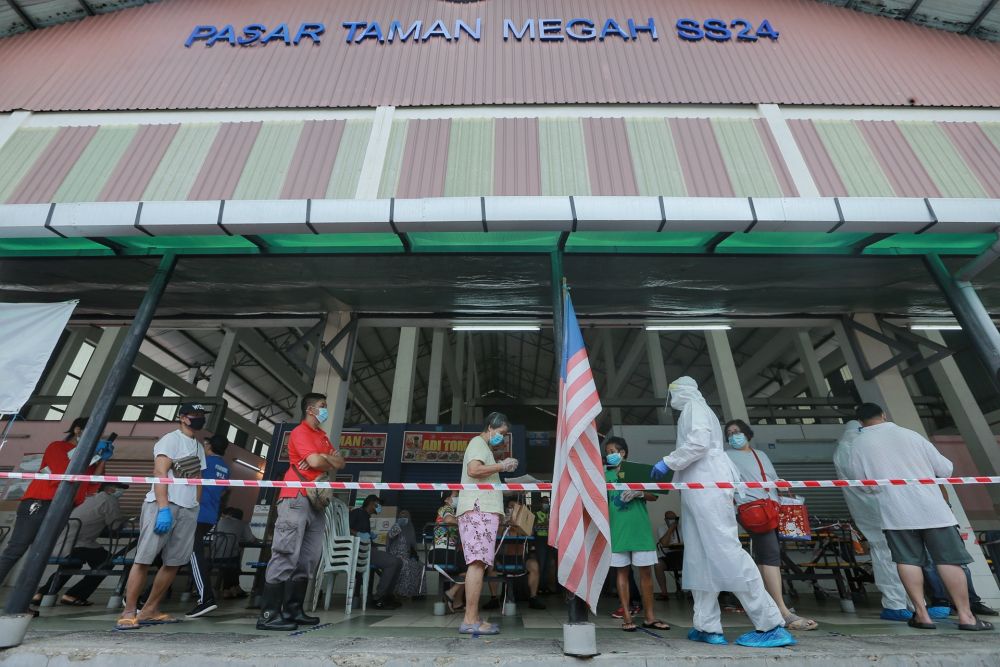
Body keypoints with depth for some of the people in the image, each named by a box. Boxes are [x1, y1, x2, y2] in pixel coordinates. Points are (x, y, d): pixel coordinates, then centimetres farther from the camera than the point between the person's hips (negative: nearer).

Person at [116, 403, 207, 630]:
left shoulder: (199, 447, 19)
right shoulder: (170, 439, -4)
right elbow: (159, 473, -13)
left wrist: (195, 509, 12)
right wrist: (164, 508, -20)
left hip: (188, 510, 7)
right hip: (163, 506, -7)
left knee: (174, 563, 7)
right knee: (144, 559, -5)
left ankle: (149, 611, 17)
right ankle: (128, 612, 6)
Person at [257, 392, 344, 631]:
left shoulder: (322, 436, 21)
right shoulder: (300, 432, -5)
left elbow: (340, 462, 13)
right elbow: (315, 461, -18)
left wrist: (323, 459, -7)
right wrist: (330, 463, 3)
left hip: (316, 500, 9)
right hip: (296, 499, -9)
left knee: (309, 559, 8)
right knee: (286, 555, -9)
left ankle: (293, 611, 16)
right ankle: (268, 615, -3)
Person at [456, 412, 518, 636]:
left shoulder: (483, 447, 29)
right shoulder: (478, 443, -2)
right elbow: (474, 470, -19)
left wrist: (501, 470, 19)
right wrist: (501, 466, -11)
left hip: (482, 510, 10)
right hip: (479, 510, -10)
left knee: (478, 564, 7)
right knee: (478, 563, -12)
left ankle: (472, 619, 9)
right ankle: (471, 620, -12)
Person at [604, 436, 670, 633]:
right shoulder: (606, 475, 6)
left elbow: (654, 496, 1)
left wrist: (639, 493, -15)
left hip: (640, 528, 0)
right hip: (618, 529, 0)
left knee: (646, 571, 6)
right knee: (622, 571, 5)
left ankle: (649, 617, 17)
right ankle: (627, 616, 13)